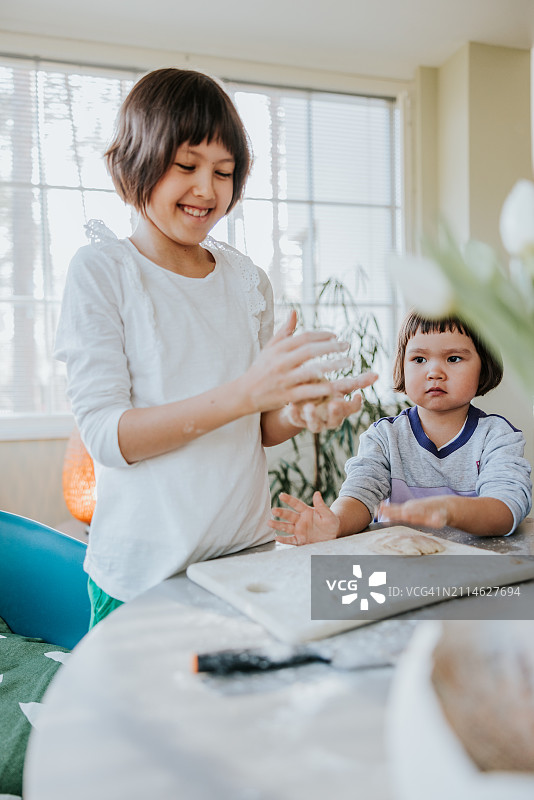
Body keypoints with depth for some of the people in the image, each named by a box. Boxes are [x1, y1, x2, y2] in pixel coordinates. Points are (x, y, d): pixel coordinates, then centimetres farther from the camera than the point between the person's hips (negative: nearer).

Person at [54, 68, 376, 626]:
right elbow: (105, 434, -17)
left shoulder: (248, 280, 8)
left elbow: (256, 430, 11)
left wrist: (298, 411, -12)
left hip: (248, 548, 4)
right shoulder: (100, 271, -7)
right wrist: (244, 392, -27)